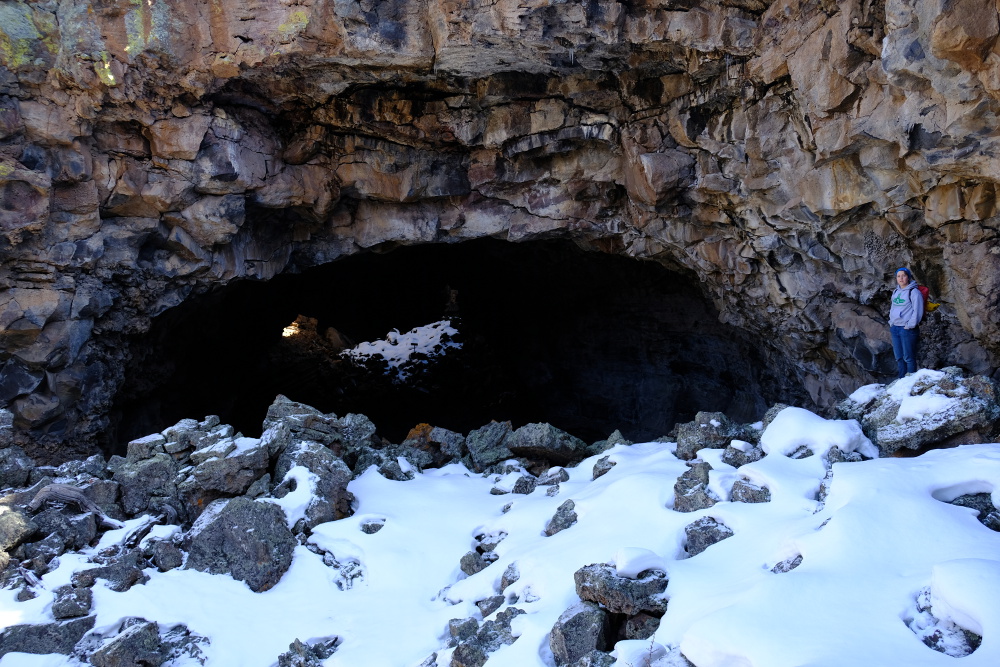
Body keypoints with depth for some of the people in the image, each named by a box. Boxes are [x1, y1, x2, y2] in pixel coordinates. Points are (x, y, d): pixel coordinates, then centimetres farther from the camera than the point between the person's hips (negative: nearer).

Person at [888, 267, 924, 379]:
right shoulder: (895, 292, 15)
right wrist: (891, 322, 13)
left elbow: (918, 311, -11)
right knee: (899, 357, 11)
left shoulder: (914, 292, -7)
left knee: (909, 357, -5)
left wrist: (910, 325, -15)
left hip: (907, 329, -7)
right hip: (895, 328, 7)